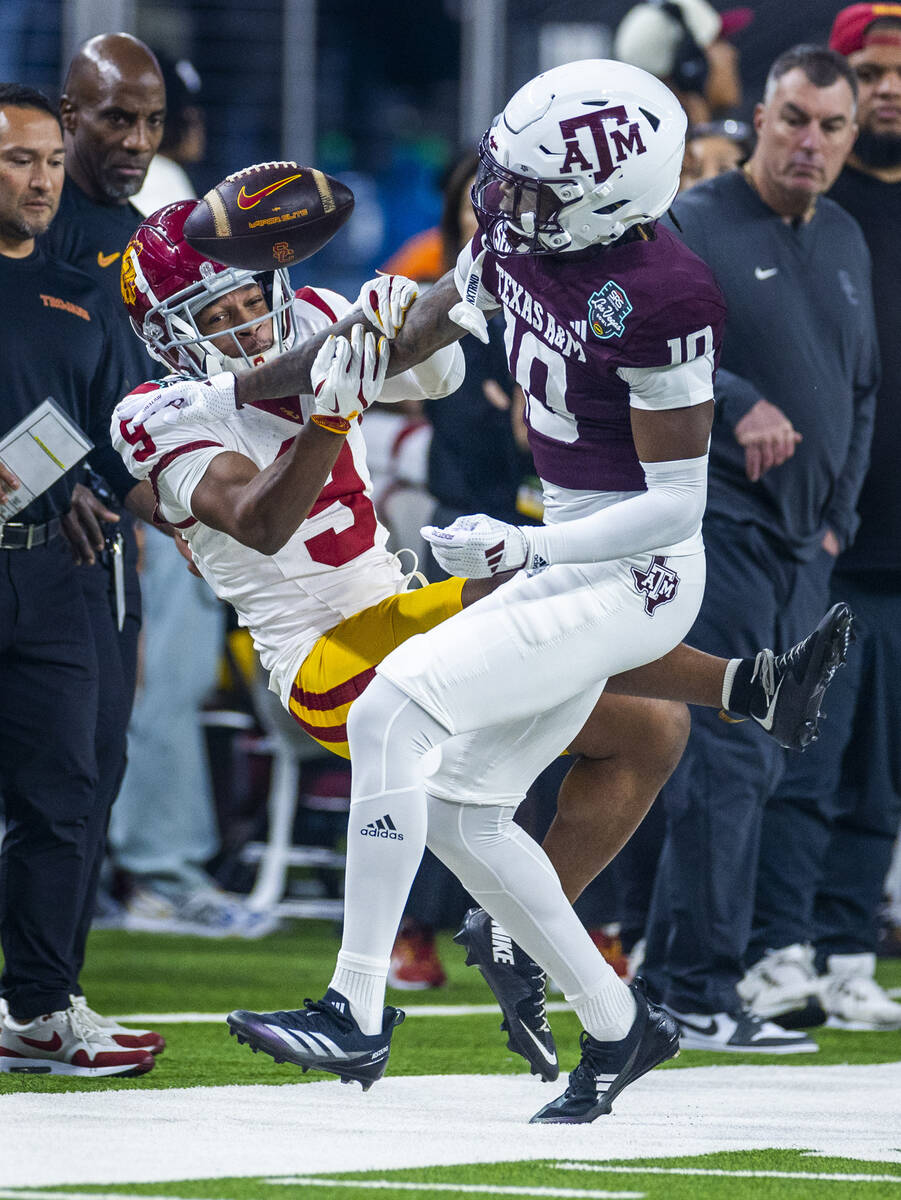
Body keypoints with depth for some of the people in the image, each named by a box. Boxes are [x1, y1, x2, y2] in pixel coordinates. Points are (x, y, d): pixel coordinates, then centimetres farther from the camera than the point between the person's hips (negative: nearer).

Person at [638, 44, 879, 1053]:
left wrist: (838, 515, 16)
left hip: (802, 544, 8)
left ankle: (669, 982, 15)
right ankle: (701, 996, -10)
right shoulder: (694, 226, -5)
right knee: (731, 757, -13)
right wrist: (739, 405, -31)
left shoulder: (845, 243, 17)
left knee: (746, 766, 8)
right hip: (714, 520, -8)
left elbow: (861, 389, 25)